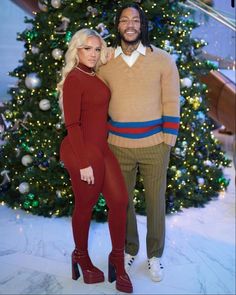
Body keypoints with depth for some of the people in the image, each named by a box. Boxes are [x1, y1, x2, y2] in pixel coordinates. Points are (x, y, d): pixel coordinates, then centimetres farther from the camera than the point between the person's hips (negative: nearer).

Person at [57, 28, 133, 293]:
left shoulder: (94, 77, 12)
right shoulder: (74, 79, -12)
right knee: (85, 207, 7)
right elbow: (72, 124, -16)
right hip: (83, 152, -8)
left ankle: (117, 258, 23)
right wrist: (84, 162, -17)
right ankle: (81, 257, 31)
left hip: (102, 149, 8)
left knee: (119, 200, 7)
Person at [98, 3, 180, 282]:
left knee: (155, 202, 10)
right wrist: (103, 140, 5)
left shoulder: (163, 60, -4)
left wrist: (167, 143, -6)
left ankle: (154, 255, 31)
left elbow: (171, 104, -4)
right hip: (118, 147, 2)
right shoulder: (105, 63, 2)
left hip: (154, 146, -2)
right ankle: (129, 249, 37)